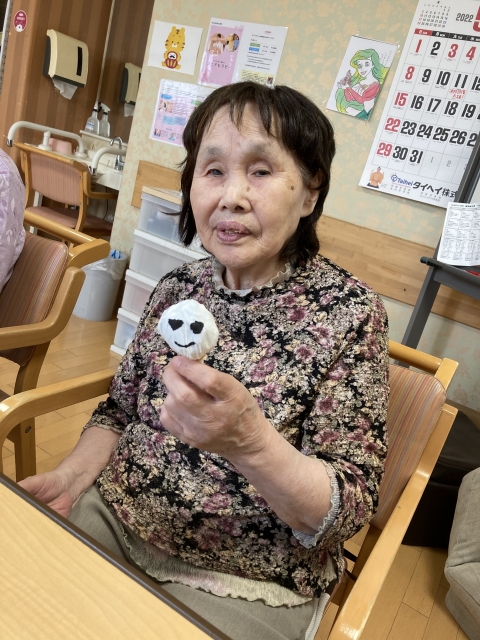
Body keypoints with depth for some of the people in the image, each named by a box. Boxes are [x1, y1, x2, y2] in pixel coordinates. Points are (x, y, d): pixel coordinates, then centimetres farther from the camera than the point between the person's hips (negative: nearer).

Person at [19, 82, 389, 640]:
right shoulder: (179, 287, -3)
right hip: (115, 516, 4)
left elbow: (349, 511, -17)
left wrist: (248, 439, -35)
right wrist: (71, 476, -9)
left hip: (243, 583, -3)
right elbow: (120, 408, 9)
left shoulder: (349, 312, -16)